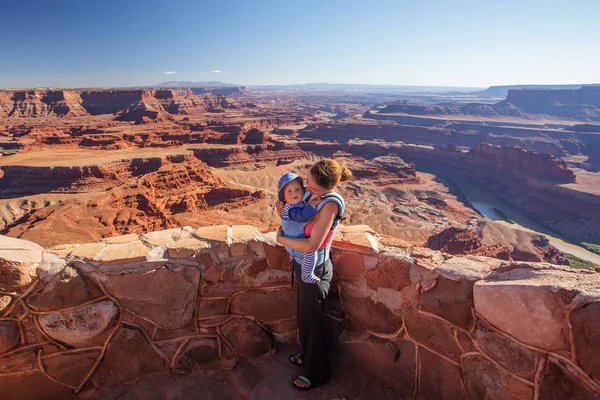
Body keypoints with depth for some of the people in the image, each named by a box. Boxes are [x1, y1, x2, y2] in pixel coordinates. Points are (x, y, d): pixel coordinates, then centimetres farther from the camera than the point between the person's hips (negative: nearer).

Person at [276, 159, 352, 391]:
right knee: (304, 315, 26)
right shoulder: (310, 193, -6)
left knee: (313, 320, 12)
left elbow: (312, 245, -30)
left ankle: (317, 373, 35)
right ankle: (308, 355, 51)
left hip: (315, 269, -8)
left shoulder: (330, 204, -29)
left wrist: (281, 238, -17)